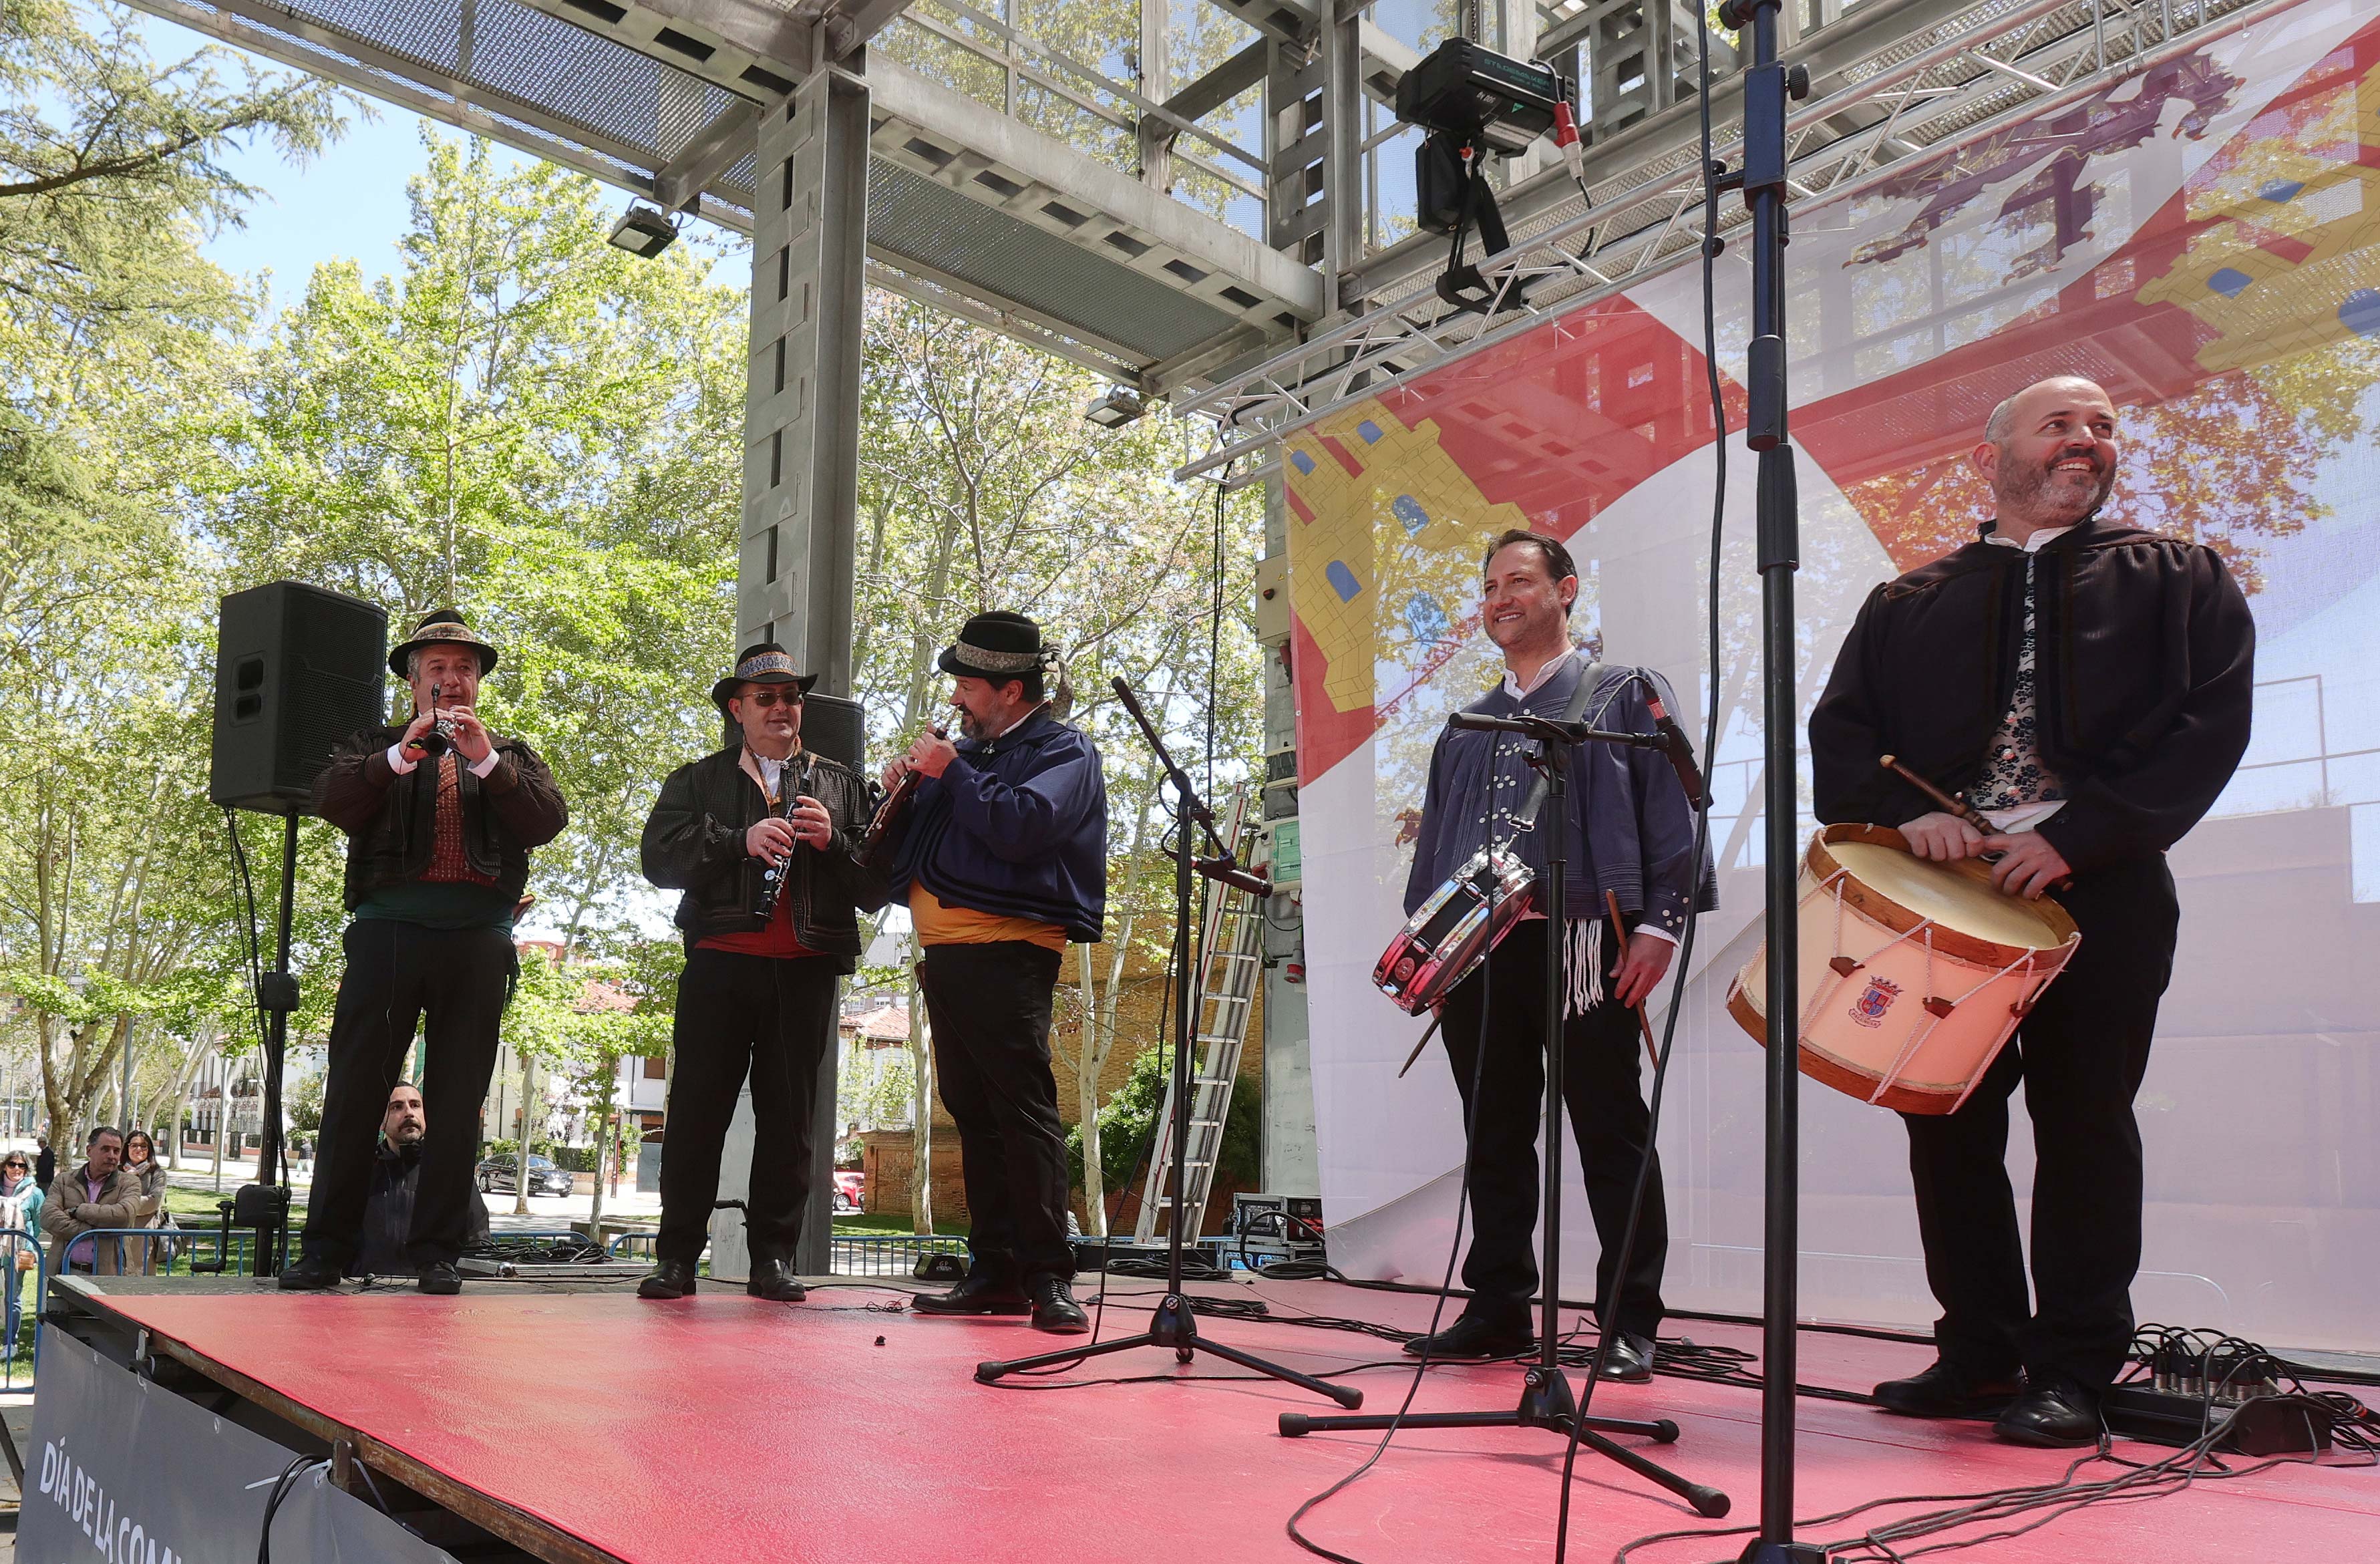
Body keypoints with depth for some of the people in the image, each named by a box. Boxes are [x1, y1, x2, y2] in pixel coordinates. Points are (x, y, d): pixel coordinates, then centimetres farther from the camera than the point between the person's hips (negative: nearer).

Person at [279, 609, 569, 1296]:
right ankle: (324, 1250, 4)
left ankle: (436, 1252, 7)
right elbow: (330, 801, -3)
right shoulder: (377, 746, 17)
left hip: (478, 943, 1)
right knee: (354, 1092, -2)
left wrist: (486, 758, -9)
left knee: (457, 1105, 2)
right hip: (389, 931, -1)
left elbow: (548, 821, 0)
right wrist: (404, 752, -13)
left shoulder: (511, 756, 19)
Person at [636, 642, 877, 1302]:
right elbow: (659, 856, -1)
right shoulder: (698, 780, 15)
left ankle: (773, 1258, 8)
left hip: (807, 969, 1)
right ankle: (676, 1256, 6)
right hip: (720, 963, -1)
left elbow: (877, 876, 10)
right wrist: (740, 841, -14)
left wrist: (833, 841, -9)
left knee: (790, 1118, 2)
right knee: (697, 1110, -1)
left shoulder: (842, 784, 18)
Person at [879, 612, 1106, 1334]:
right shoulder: (969, 749, 23)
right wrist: (903, 790, 7)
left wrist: (951, 773, -11)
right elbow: (907, 843, 27)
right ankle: (994, 1271, 15)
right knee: (973, 1113, 9)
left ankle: (1048, 1277, -10)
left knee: (1023, 1107, -11)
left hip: (1005, 953, -8)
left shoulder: (1063, 752, -1)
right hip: (944, 954, 9)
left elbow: (1023, 826, -21)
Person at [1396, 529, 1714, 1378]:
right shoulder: (1465, 728, 23)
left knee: (1611, 1134, -2)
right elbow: (1432, 839, 23)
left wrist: (1660, 921, -12)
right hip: (1473, 947, 5)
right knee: (1494, 1138, 8)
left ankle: (1629, 1324, 3)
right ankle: (1497, 1309, 16)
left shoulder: (1624, 694, 7)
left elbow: (1671, 809, -2)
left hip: (1582, 939, -5)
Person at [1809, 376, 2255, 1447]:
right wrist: (1906, 811, -12)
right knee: (1948, 1125, 5)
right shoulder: (1907, 604, 16)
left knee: (2083, 1125, -1)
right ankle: (1977, 1354, 17)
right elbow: (1840, 729, 8)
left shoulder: (2177, 582, 10)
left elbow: (2210, 726, -3)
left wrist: (2074, 836, -14)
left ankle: (2072, 1374, 9)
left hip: (2099, 897, -2)